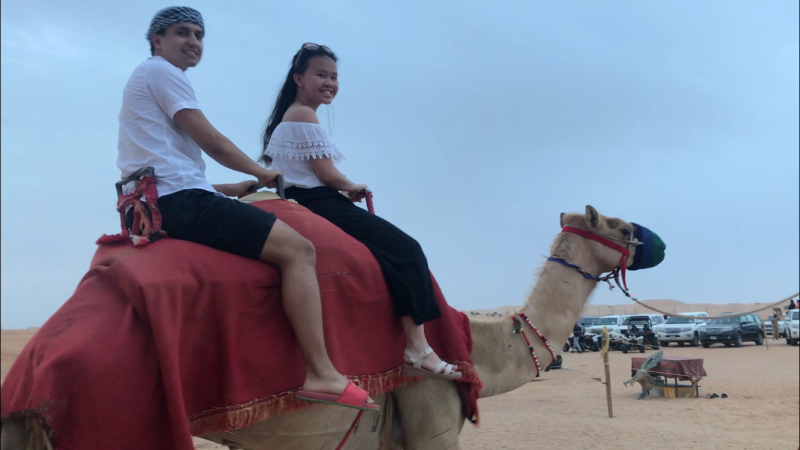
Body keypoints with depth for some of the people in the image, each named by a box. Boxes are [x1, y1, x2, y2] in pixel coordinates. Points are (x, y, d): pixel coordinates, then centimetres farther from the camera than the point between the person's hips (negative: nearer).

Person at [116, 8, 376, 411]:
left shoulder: (147, 79, 28)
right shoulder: (159, 69, -2)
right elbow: (211, 141, -8)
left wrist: (234, 188, 19)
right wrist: (261, 173, 7)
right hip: (179, 200, -11)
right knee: (297, 248, -19)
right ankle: (321, 373, -24)